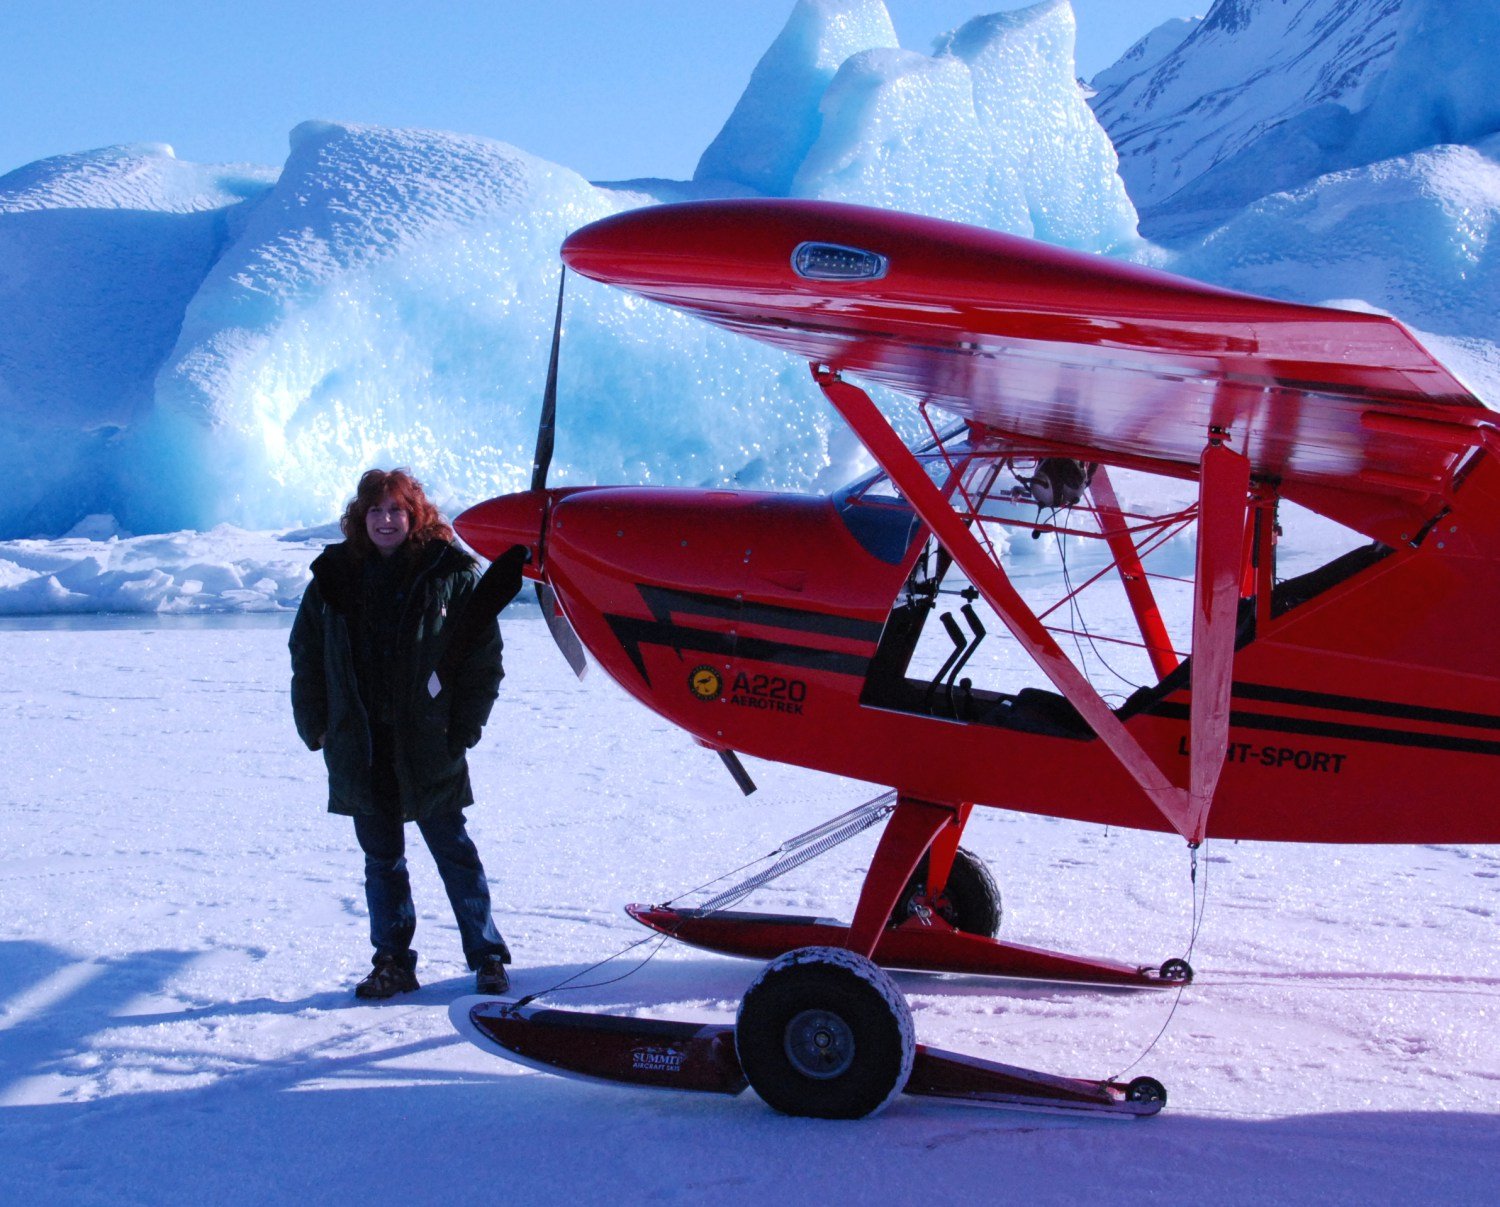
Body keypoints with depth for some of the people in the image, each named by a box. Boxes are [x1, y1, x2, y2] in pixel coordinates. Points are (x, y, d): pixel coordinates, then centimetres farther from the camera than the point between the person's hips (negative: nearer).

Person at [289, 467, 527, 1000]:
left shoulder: (452, 574, -2)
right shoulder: (333, 577, 6)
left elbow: (484, 656, -1)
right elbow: (305, 656, 13)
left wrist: (463, 729, -6)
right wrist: (315, 726, 6)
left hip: (429, 746, -3)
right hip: (361, 749, 3)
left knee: (453, 852, 3)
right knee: (381, 860, 11)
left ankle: (488, 959, 12)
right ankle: (391, 964, 19)